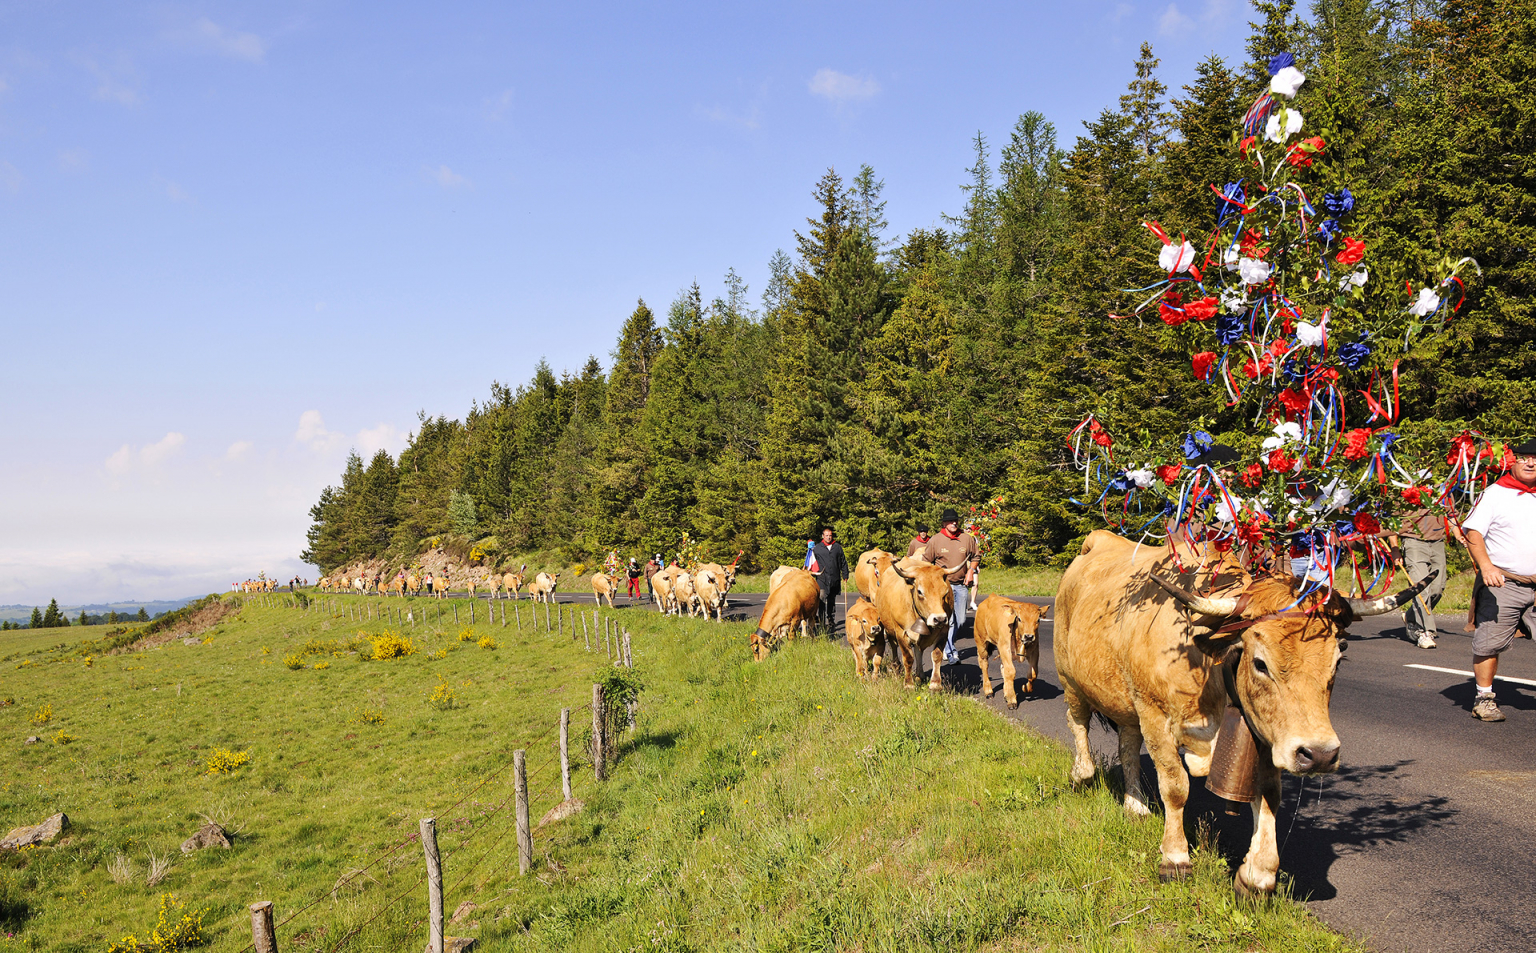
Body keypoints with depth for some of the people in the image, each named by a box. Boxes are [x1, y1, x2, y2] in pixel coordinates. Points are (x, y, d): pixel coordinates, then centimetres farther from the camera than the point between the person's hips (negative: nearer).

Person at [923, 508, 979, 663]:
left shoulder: (967, 539, 3)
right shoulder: (935, 541, -2)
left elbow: (976, 556, 17)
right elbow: (926, 562, 6)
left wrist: (971, 571, 3)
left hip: (961, 585, 3)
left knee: (960, 620, 6)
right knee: (948, 620, -8)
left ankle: (947, 644, 28)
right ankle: (950, 651, 2)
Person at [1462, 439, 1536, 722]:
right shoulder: (1495, 494, 0)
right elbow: (1473, 531, -7)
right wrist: (1486, 566, -20)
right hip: (1503, 583, -3)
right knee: (1489, 643, 0)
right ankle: (1484, 698, 13)